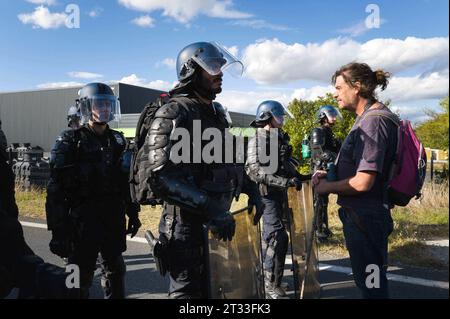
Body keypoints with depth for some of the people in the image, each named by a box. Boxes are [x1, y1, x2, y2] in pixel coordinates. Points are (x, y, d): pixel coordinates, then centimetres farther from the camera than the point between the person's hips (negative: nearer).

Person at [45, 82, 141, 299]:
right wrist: (57, 230, -15)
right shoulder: (70, 141, -7)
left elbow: (127, 182, 14)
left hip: (115, 220, 5)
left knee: (115, 272, 15)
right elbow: (56, 190, -11)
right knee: (81, 276, 5)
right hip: (83, 221, -4)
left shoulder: (118, 141, 9)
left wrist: (133, 213, 12)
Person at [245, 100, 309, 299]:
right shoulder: (257, 140, -12)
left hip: (281, 193, 8)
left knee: (271, 237, 16)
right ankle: (272, 286, -1)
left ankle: (267, 273, 31)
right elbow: (256, 172, -23)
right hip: (267, 193, -8)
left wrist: (297, 176, 7)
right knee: (278, 237, -11)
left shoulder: (280, 138, 14)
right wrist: (285, 182, -28)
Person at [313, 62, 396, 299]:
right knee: (370, 280, 23)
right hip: (361, 215, 10)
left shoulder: (373, 121, -20)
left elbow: (362, 182, -26)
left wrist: (327, 187, -10)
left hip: (365, 217, -10)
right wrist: (329, 175, 7)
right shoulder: (368, 118, 12)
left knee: (370, 283, 5)